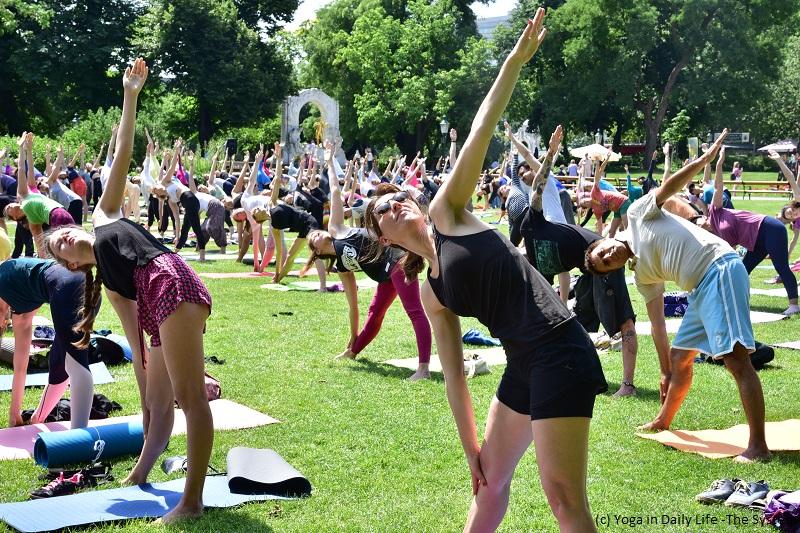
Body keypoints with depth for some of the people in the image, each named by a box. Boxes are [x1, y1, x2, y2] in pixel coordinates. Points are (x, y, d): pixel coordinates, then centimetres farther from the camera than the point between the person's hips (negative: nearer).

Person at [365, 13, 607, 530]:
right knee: (490, 479, 22)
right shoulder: (432, 293, 17)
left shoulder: (447, 212, 4)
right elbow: (454, 371, 19)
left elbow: (481, 132, -1)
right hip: (523, 366, 8)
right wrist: (469, 446, 19)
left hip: (560, 352, -8)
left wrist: (516, 60, -7)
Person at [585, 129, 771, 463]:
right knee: (678, 356, 21)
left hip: (720, 267, -9)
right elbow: (658, 325, 20)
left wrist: (705, 158, -17)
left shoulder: (638, 214, 4)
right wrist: (665, 372, 21)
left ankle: (758, 447, -19)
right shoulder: (643, 276, 18)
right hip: (700, 291, 9)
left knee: (735, 358, -17)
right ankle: (663, 421, 43)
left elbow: (668, 188, -6)